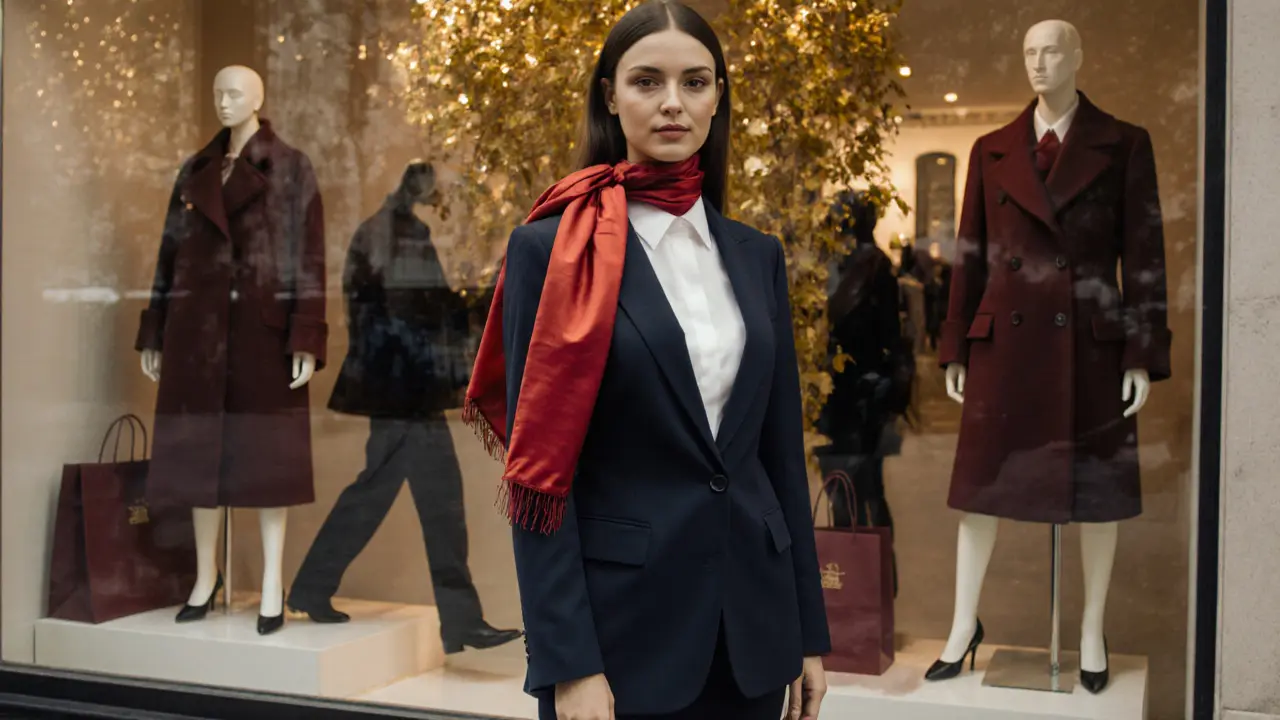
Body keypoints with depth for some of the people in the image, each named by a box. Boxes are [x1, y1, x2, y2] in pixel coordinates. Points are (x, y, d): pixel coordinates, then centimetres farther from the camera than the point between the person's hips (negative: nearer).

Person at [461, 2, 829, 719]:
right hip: (623, 623, -4)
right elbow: (538, 468, -11)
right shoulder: (553, 250, -7)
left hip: (752, 622, 5)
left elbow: (782, 449, 9)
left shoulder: (757, 255, 7)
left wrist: (809, 631, 9)